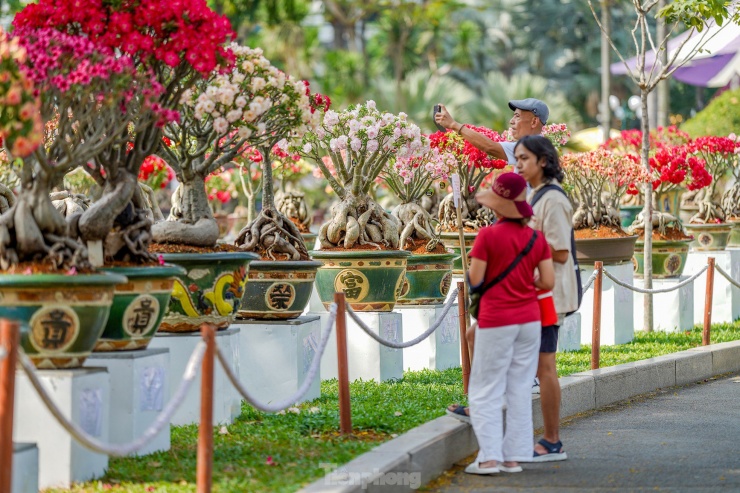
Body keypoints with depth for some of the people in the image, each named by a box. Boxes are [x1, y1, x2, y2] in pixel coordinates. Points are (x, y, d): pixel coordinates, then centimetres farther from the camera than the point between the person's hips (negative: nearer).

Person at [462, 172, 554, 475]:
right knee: (520, 390, 10)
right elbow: (548, 282, -1)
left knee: (486, 391, 3)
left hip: (496, 323, -5)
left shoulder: (488, 236, -13)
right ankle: (514, 456, 9)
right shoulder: (536, 239, 0)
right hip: (529, 320, 5)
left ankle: (490, 457, -4)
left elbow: (475, 280, -11)